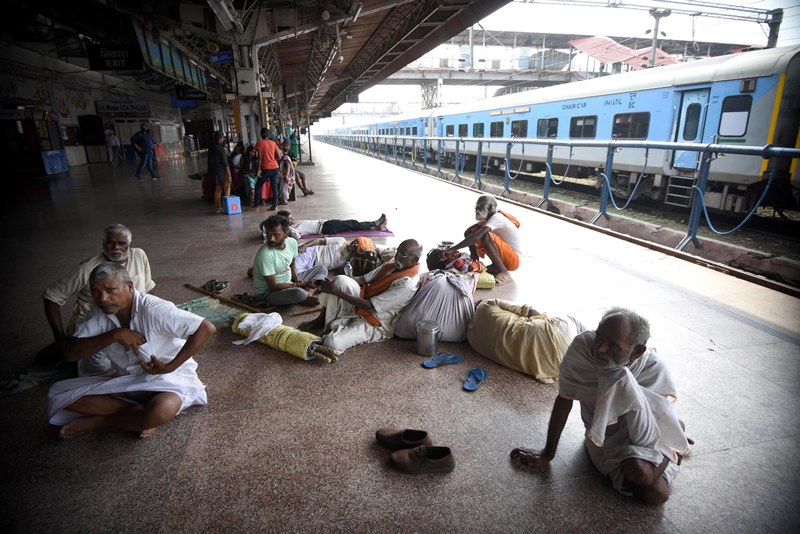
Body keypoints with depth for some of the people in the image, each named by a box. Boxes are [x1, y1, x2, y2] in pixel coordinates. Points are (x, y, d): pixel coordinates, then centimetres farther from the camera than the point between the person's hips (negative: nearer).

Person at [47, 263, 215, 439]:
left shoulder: (153, 310, -23)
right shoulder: (99, 314, -4)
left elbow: (207, 329, -29)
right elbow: (71, 353, -10)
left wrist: (170, 366, -25)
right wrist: (114, 335, -24)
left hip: (170, 378, -6)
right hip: (127, 382, 6)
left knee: (162, 410, -38)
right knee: (59, 393, -8)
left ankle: (98, 421, -8)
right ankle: (140, 416, -11)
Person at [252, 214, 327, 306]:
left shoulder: (292, 242, -9)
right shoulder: (265, 255, -29)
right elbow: (273, 286, -26)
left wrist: (297, 281, -9)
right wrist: (301, 285, -26)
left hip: (289, 280, 8)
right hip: (270, 291, -8)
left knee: (322, 269, 6)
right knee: (298, 293, -39)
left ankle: (307, 290, -16)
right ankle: (306, 297, -4)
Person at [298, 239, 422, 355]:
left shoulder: (407, 284, -24)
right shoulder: (389, 266, 3)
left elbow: (369, 306, -24)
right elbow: (362, 279, 3)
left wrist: (335, 291, -21)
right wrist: (331, 284, -12)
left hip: (375, 325, -8)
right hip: (358, 310, 8)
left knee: (331, 343, -28)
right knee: (341, 280, -16)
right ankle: (321, 321, -1)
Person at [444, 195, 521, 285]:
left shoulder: (496, 218, -21)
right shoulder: (488, 219, 7)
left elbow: (476, 236, -35)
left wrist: (453, 249, -37)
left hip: (514, 260, -9)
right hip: (503, 257, 9)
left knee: (486, 236, -33)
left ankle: (503, 273, -22)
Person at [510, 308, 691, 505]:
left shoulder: (655, 372, -26)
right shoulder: (581, 346, -24)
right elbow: (564, 399, -13)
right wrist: (548, 454, -5)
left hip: (644, 437, 0)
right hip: (599, 436, 0)